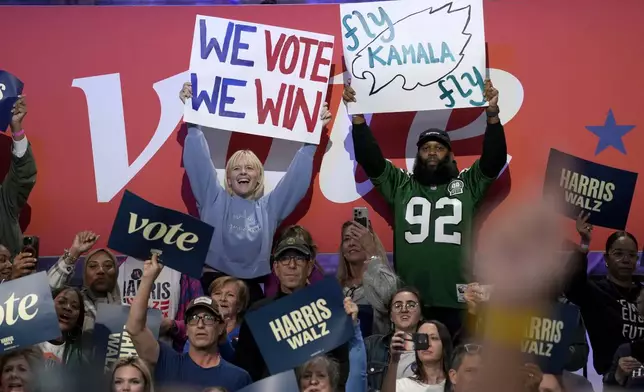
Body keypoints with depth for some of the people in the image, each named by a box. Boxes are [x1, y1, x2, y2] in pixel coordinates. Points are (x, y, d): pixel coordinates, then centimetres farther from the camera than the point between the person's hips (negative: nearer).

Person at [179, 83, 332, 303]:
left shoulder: (269, 207, 11)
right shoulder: (214, 200, 8)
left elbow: (297, 177, 8)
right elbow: (199, 162, 1)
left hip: (254, 287, 2)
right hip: (215, 281, -2)